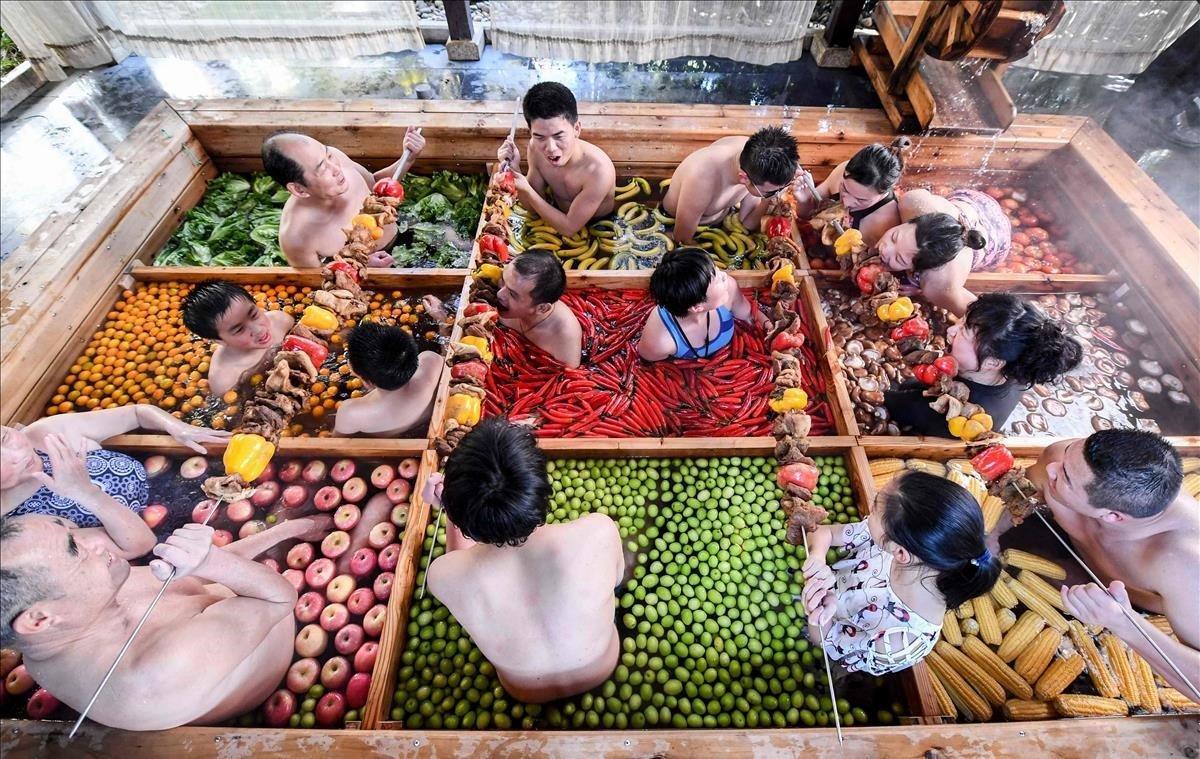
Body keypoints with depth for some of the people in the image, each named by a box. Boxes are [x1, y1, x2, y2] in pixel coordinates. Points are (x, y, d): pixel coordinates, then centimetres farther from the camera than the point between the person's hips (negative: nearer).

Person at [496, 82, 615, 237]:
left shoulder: (598, 170, -30)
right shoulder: (536, 148, -14)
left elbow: (569, 228, -23)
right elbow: (534, 207, -3)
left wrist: (526, 189, -26)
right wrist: (515, 170, -19)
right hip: (558, 217, 5)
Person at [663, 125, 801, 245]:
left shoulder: (755, 162, -22)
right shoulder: (702, 180, -39)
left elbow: (748, 224, -10)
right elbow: (682, 241, -25)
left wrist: (768, 201, -28)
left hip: (722, 214, 5)